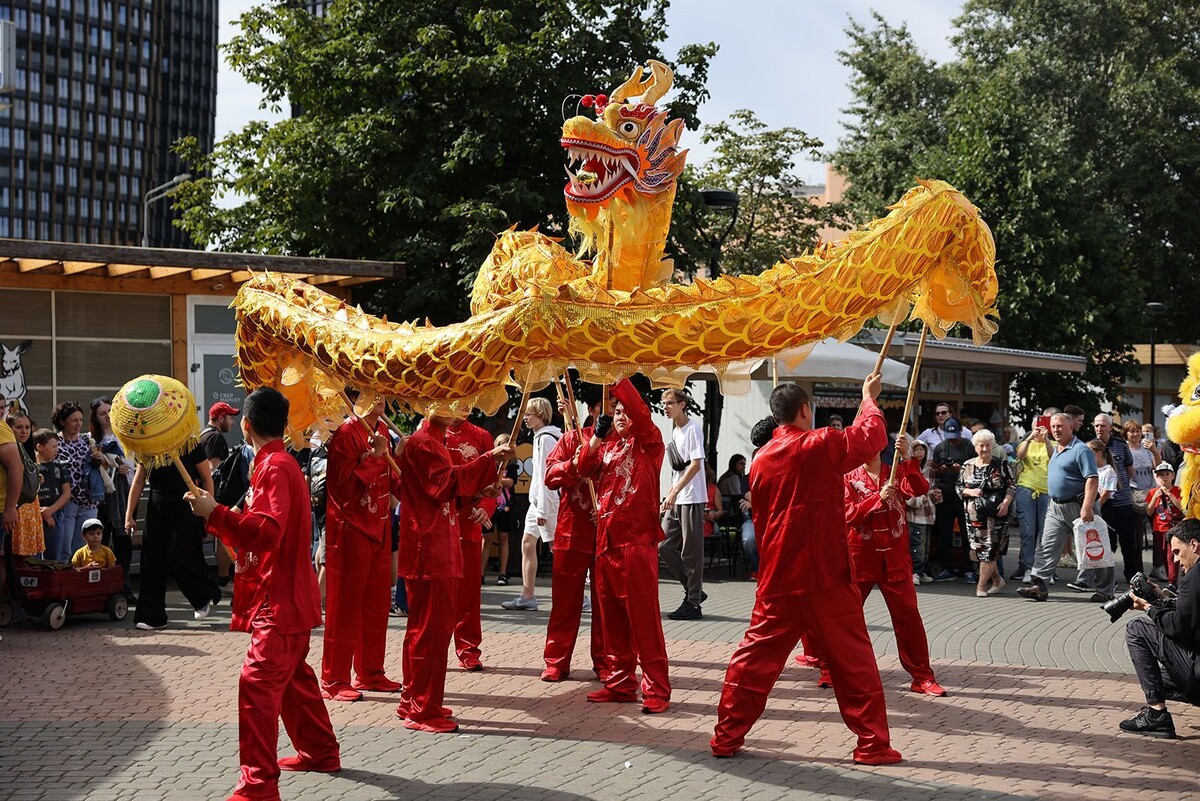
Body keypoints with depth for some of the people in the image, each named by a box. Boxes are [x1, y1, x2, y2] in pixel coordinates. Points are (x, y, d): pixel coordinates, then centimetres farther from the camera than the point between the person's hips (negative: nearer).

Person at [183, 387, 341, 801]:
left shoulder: (273, 468, -17)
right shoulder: (283, 463, 15)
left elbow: (266, 532, -29)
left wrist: (216, 513, -31)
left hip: (280, 600, -11)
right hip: (291, 596, 11)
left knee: (258, 683, -15)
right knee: (293, 675, 22)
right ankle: (320, 751, 35)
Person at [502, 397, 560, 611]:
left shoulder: (546, 439, -14)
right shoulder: (541, 437, 16)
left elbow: (547, 476, -19)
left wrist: (543, 510, -20)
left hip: (548, 501, -10)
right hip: (537, 501, 10)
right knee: (527, 544, 8)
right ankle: (527, 597, 10)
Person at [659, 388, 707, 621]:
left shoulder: (692, 429, -9)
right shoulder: (675, 432, 18)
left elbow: (695, 464, -17)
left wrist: (674, 492, -21)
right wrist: (669, 497, 16)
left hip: (692, 499, -9)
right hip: (676, 500, 9)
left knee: (691, 552, -5)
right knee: (664, 547, 6)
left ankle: (693, 603, 0)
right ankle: (694, 591, 16)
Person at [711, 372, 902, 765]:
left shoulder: (761, 460, 6)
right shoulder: (821, 444, -9)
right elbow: (872, 437, 4)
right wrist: (869, 398, 21)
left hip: (776, 578, 5)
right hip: (825, 575, -4)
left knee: (756, 655, 11)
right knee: (853, 659, 4)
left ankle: (726, 736, 12)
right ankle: (873, 744, 7)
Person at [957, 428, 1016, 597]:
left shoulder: (1001, 464, 2)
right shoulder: (968, 466, 9)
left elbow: (1011, 487, 2)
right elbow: (959, 487, 11)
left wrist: (1006, 502, -13)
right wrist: (970, 492, -9)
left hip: (995, 514, -3)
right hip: (974, 514, 3)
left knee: (990, 548, -8)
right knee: (980, 548, 3)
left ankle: (981, 585, -5)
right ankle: (997, 580, 21)